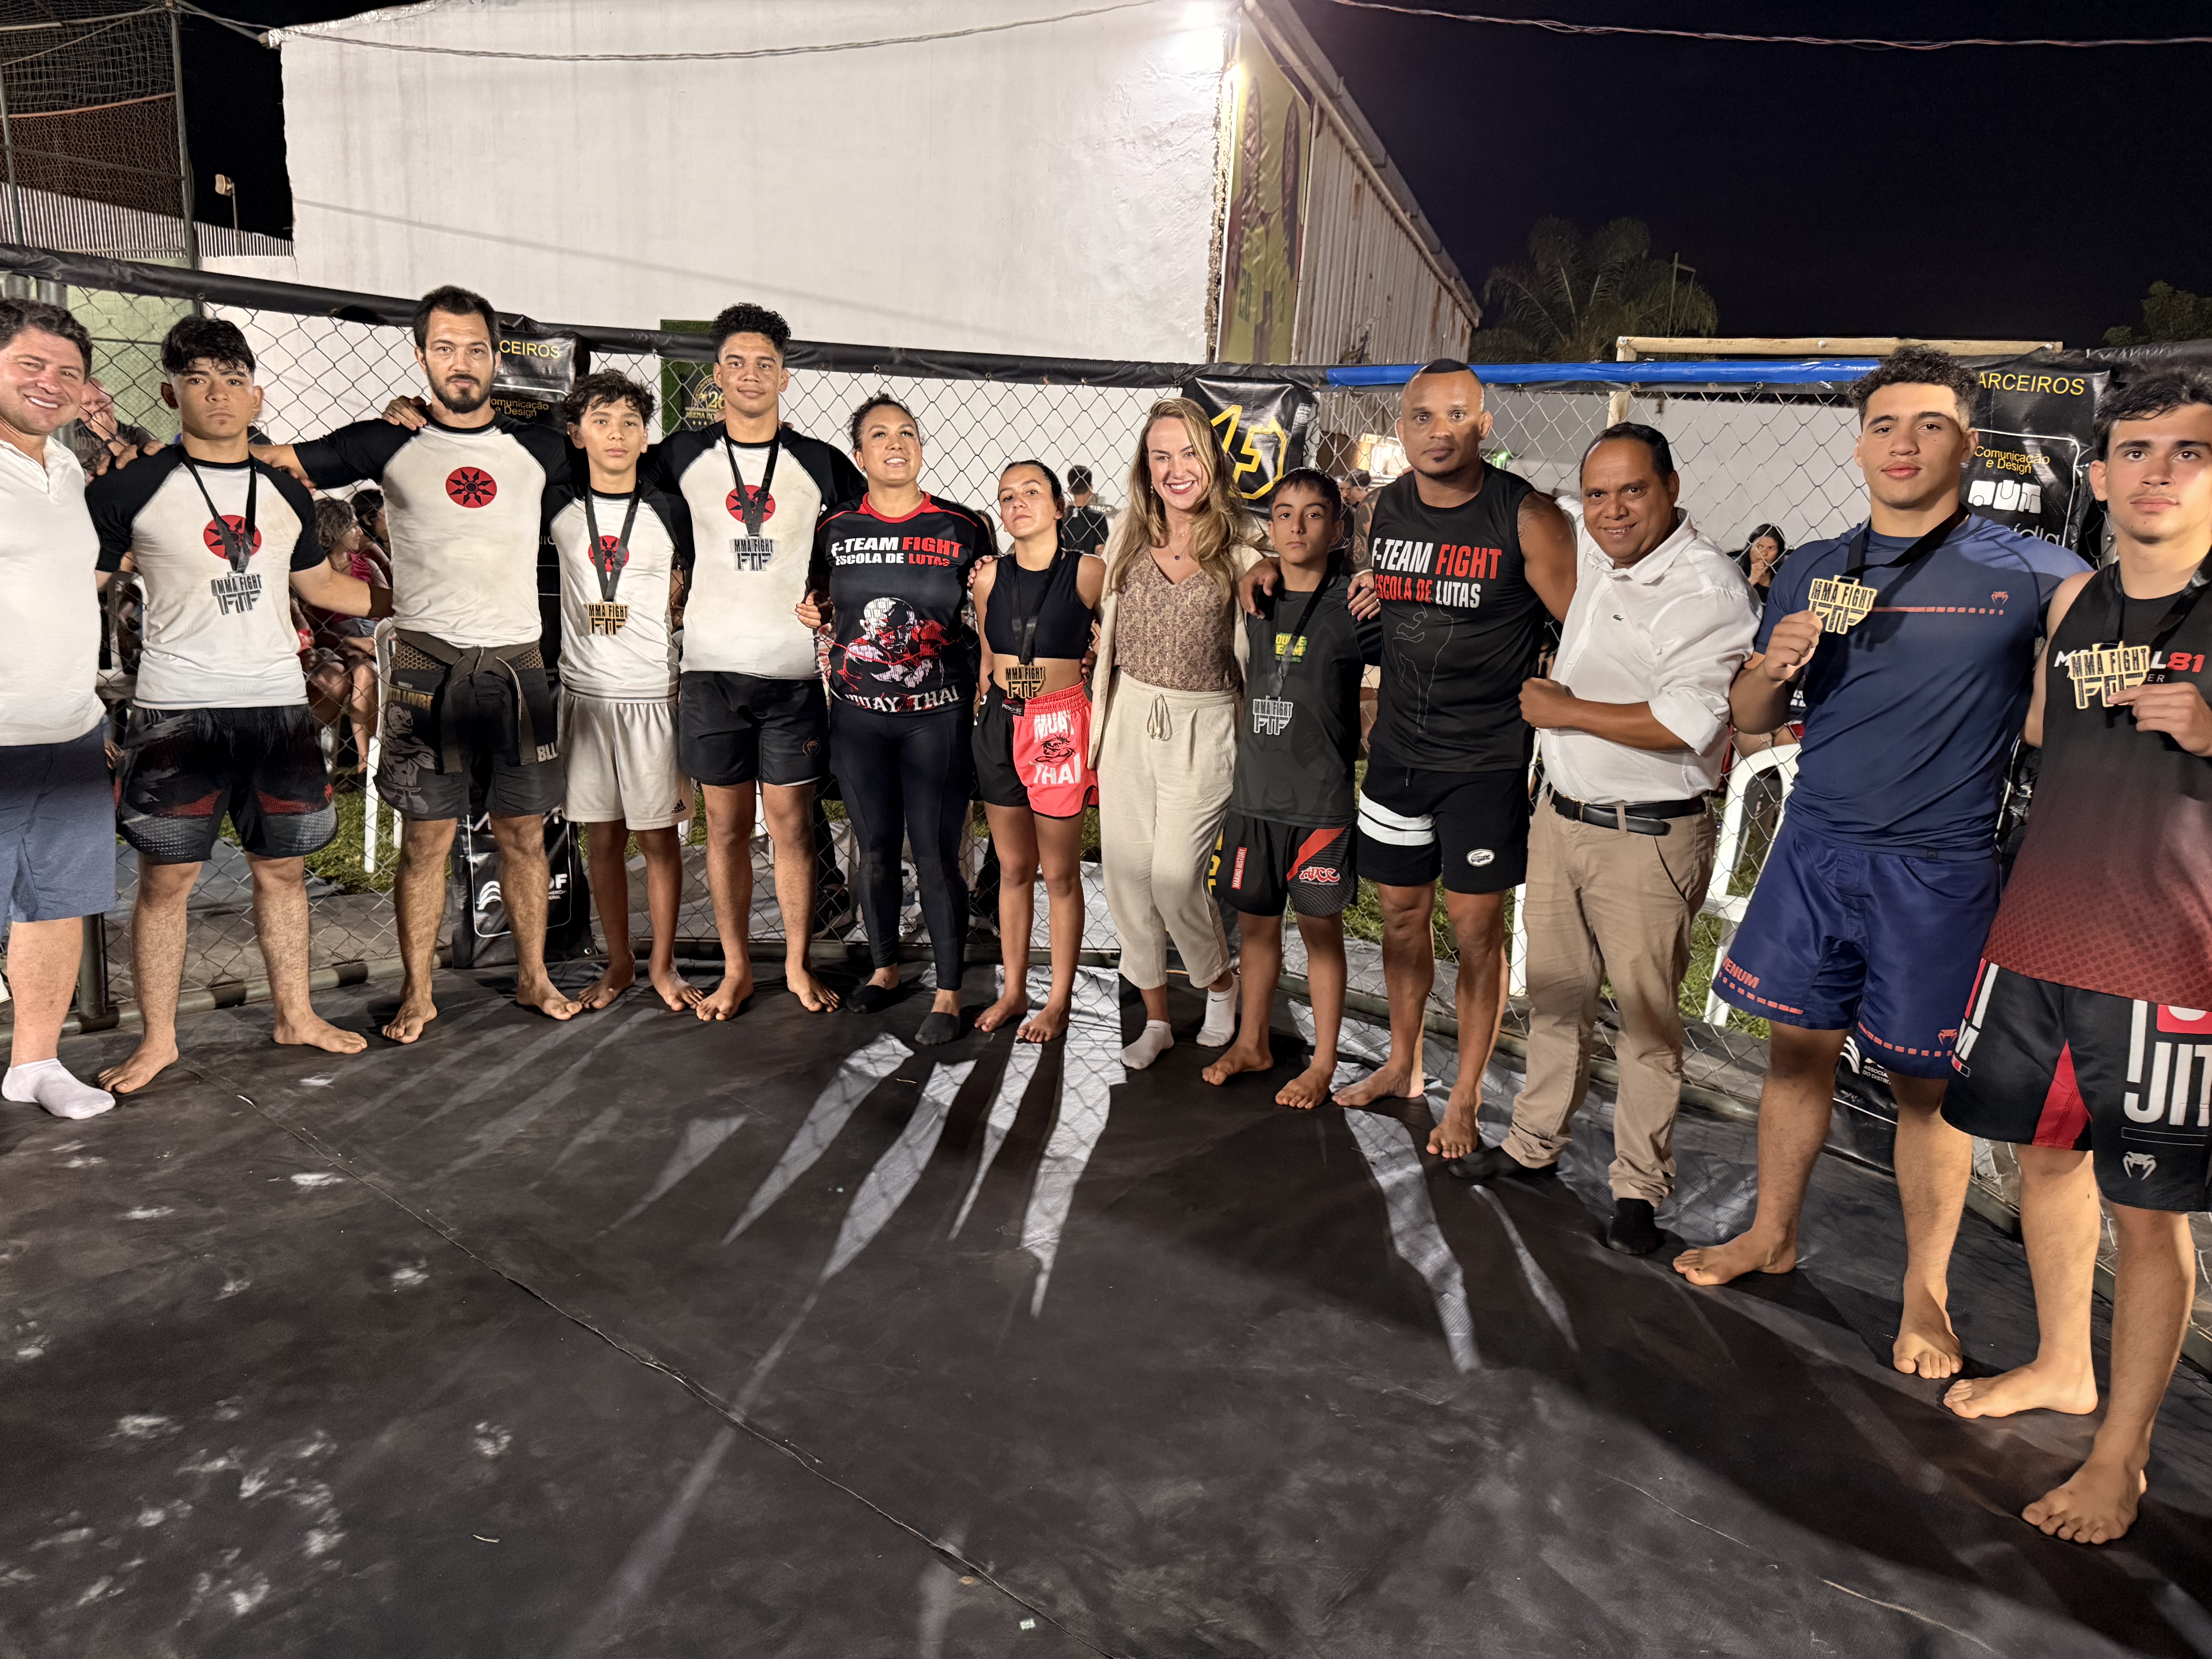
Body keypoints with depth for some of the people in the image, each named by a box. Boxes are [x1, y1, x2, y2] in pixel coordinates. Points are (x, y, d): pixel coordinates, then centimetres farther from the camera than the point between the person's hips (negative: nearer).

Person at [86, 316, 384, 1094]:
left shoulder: (286, 492, 11)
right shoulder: (133, 488, -2)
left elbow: (319, 584, 23)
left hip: (278, 702, 4)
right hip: (177, 709, -4)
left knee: (284, 865, 10)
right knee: (166, 876, 1)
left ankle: (295, 1015, 24)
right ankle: (157, 1039, 14)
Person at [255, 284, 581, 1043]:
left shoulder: (539, 447, 8)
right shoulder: (391, 445, 4)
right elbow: (273, 461, 5)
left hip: (518, 665, 2)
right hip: (427, 665, -1)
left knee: (524, 833, 8)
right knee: (426, 837, 2)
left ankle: (533, 978, 21)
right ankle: (417, 993, 14)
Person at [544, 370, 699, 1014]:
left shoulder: (669, 510, 0)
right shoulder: (559, 507, 3)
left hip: (654, 693, -2)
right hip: (584, 689, 2)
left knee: (659, 836, 4)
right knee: (602, 838, 9)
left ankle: (663, 964, 17)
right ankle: (618, 962, 23)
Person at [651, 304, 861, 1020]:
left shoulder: (820, 463, 4)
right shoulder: (682, 456, 6)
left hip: (794, 670, -1)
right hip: (711, 666, 1)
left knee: (792, 823, 3)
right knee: (726, 824, 6)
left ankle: (798, 964, 16)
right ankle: (735, 969, 17)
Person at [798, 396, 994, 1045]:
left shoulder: (963, 528, -1)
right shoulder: (836, 530, 5)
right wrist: (815, 615, 1)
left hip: (937, 714, -3)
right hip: (857, 713, 3)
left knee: (937, 855, -3)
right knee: (874, 849, 12)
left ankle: (948, 993, 10)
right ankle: (885, 965, 33)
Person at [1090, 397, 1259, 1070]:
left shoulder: (1240, 545, -6)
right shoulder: (1129, 534, 6)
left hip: (1202, 726, -4)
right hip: (1129, 719, 4)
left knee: (1175, 877, -7)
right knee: (1127, 873, 7)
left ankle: (1221, 984, 25)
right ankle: (1156, 1021, 24)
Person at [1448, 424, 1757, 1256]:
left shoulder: (1705, 588, -17)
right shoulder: (1596, 553, 7)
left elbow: (1689, 721, -28)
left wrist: (1566, 711, -17)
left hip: (1647, 841, -7)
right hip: (1561, 816, 8)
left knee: (1647, 1015, 2)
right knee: (1555, 992, 17)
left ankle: (1639, 1189, 16)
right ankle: (1535, 1144, 32)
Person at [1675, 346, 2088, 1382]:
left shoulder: (2020, 570, -2)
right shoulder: (1812, 571, 9)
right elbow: (1751, 718, 13)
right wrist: (1774, 667, -8)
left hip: (1937, 869, -3)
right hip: (1814, 850, 4)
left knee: (1924, 1081, 4)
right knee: (1797, 1047, 12)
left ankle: (1925, 1289, 21)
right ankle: (1772, 1236, 30)